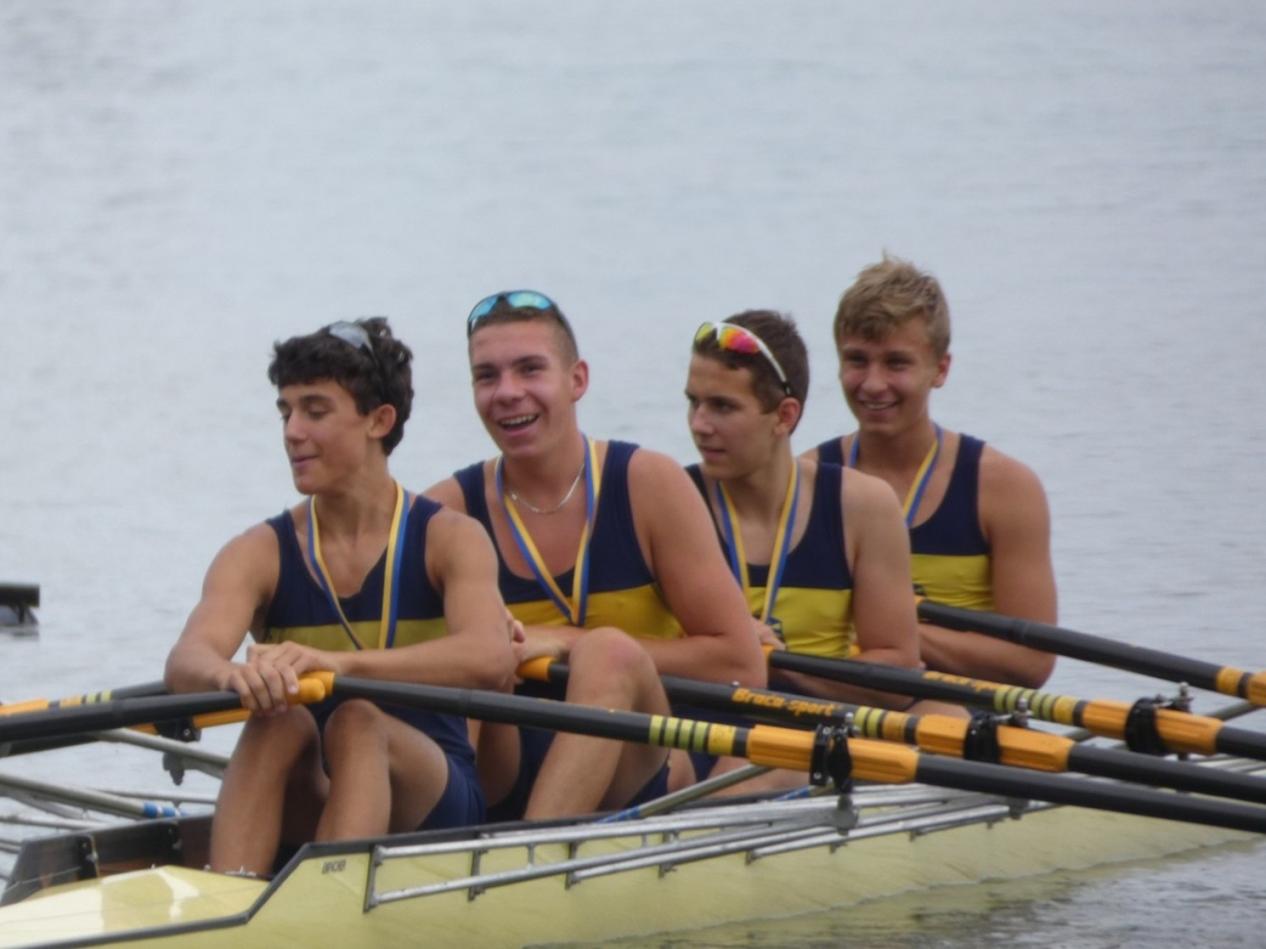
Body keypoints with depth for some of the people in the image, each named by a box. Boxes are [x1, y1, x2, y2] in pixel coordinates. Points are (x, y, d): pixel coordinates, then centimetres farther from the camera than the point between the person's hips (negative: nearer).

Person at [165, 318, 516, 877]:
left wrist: (338, 663, -38)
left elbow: (491, 657, -23)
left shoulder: (449, 539, -2)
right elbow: (186, 661, -16)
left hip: (433, 806, -2)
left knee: (358, 721, -31)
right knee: (280, 719, -28)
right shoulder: (261, 554, 4)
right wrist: (232, 676, -43)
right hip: (304, 815, 2)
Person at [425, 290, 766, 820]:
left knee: (610, 653, -30)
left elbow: (742, 666, -6)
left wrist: (572, 645, -12)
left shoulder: (647, 484, -1)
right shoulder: (450, 512, 3)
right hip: (499, 785, 1)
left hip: (635, 772, -1)